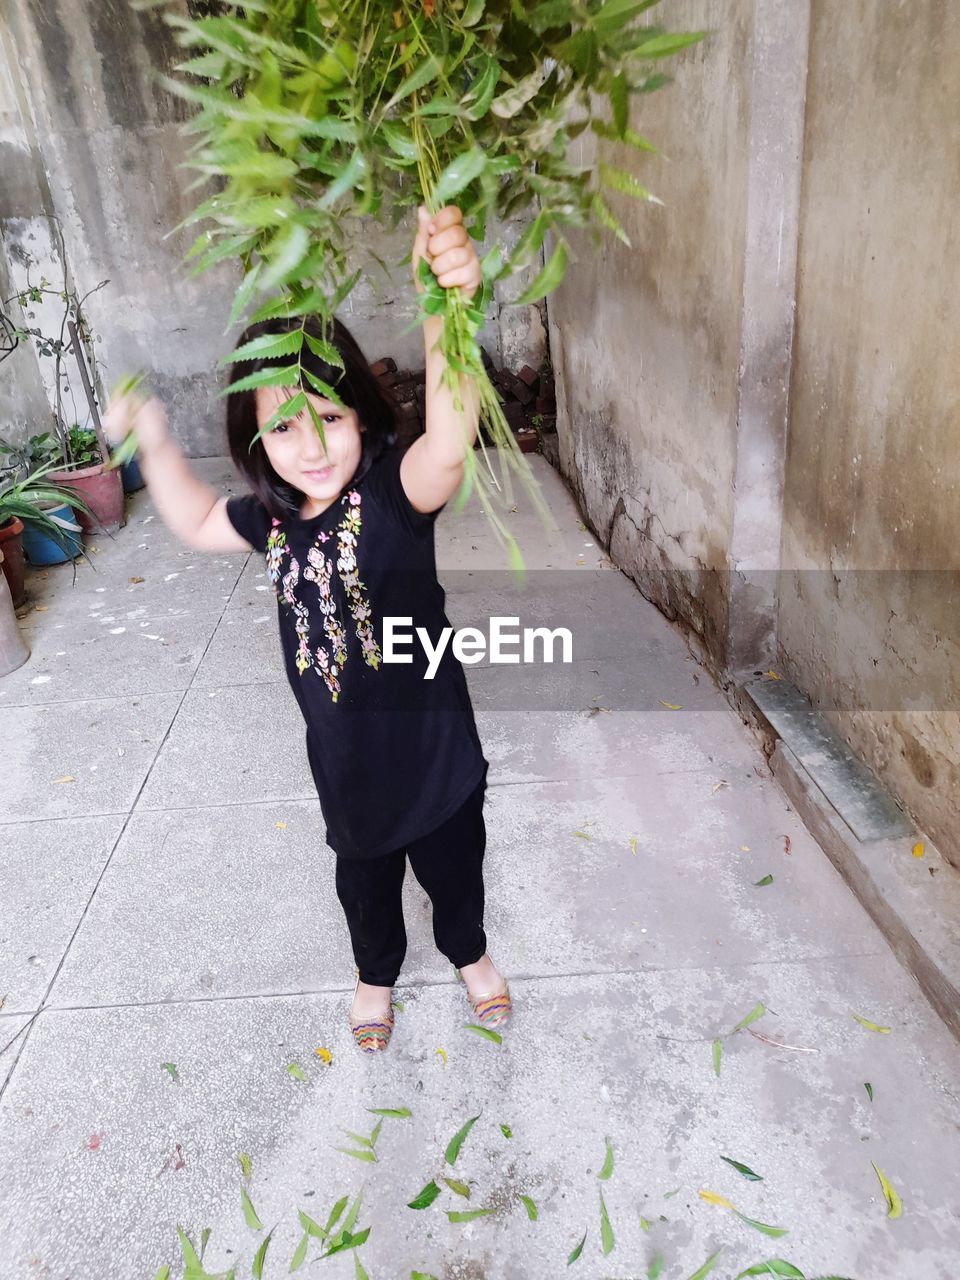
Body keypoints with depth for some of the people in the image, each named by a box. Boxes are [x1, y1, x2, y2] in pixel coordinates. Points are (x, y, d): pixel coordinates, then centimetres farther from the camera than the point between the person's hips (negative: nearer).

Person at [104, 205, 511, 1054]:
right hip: (346, 760, 4)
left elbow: (448, 448, -47)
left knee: (453, 866, 23)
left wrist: (446, 309, -62)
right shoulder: (275, 518, -8)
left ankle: (469, 954, 54)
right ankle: (378, 973, 56)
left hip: (431, 748, -4)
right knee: (365, 879, 27)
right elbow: (196, 522, 13)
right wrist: (154, 442, -1)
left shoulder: (394, 493, -24)